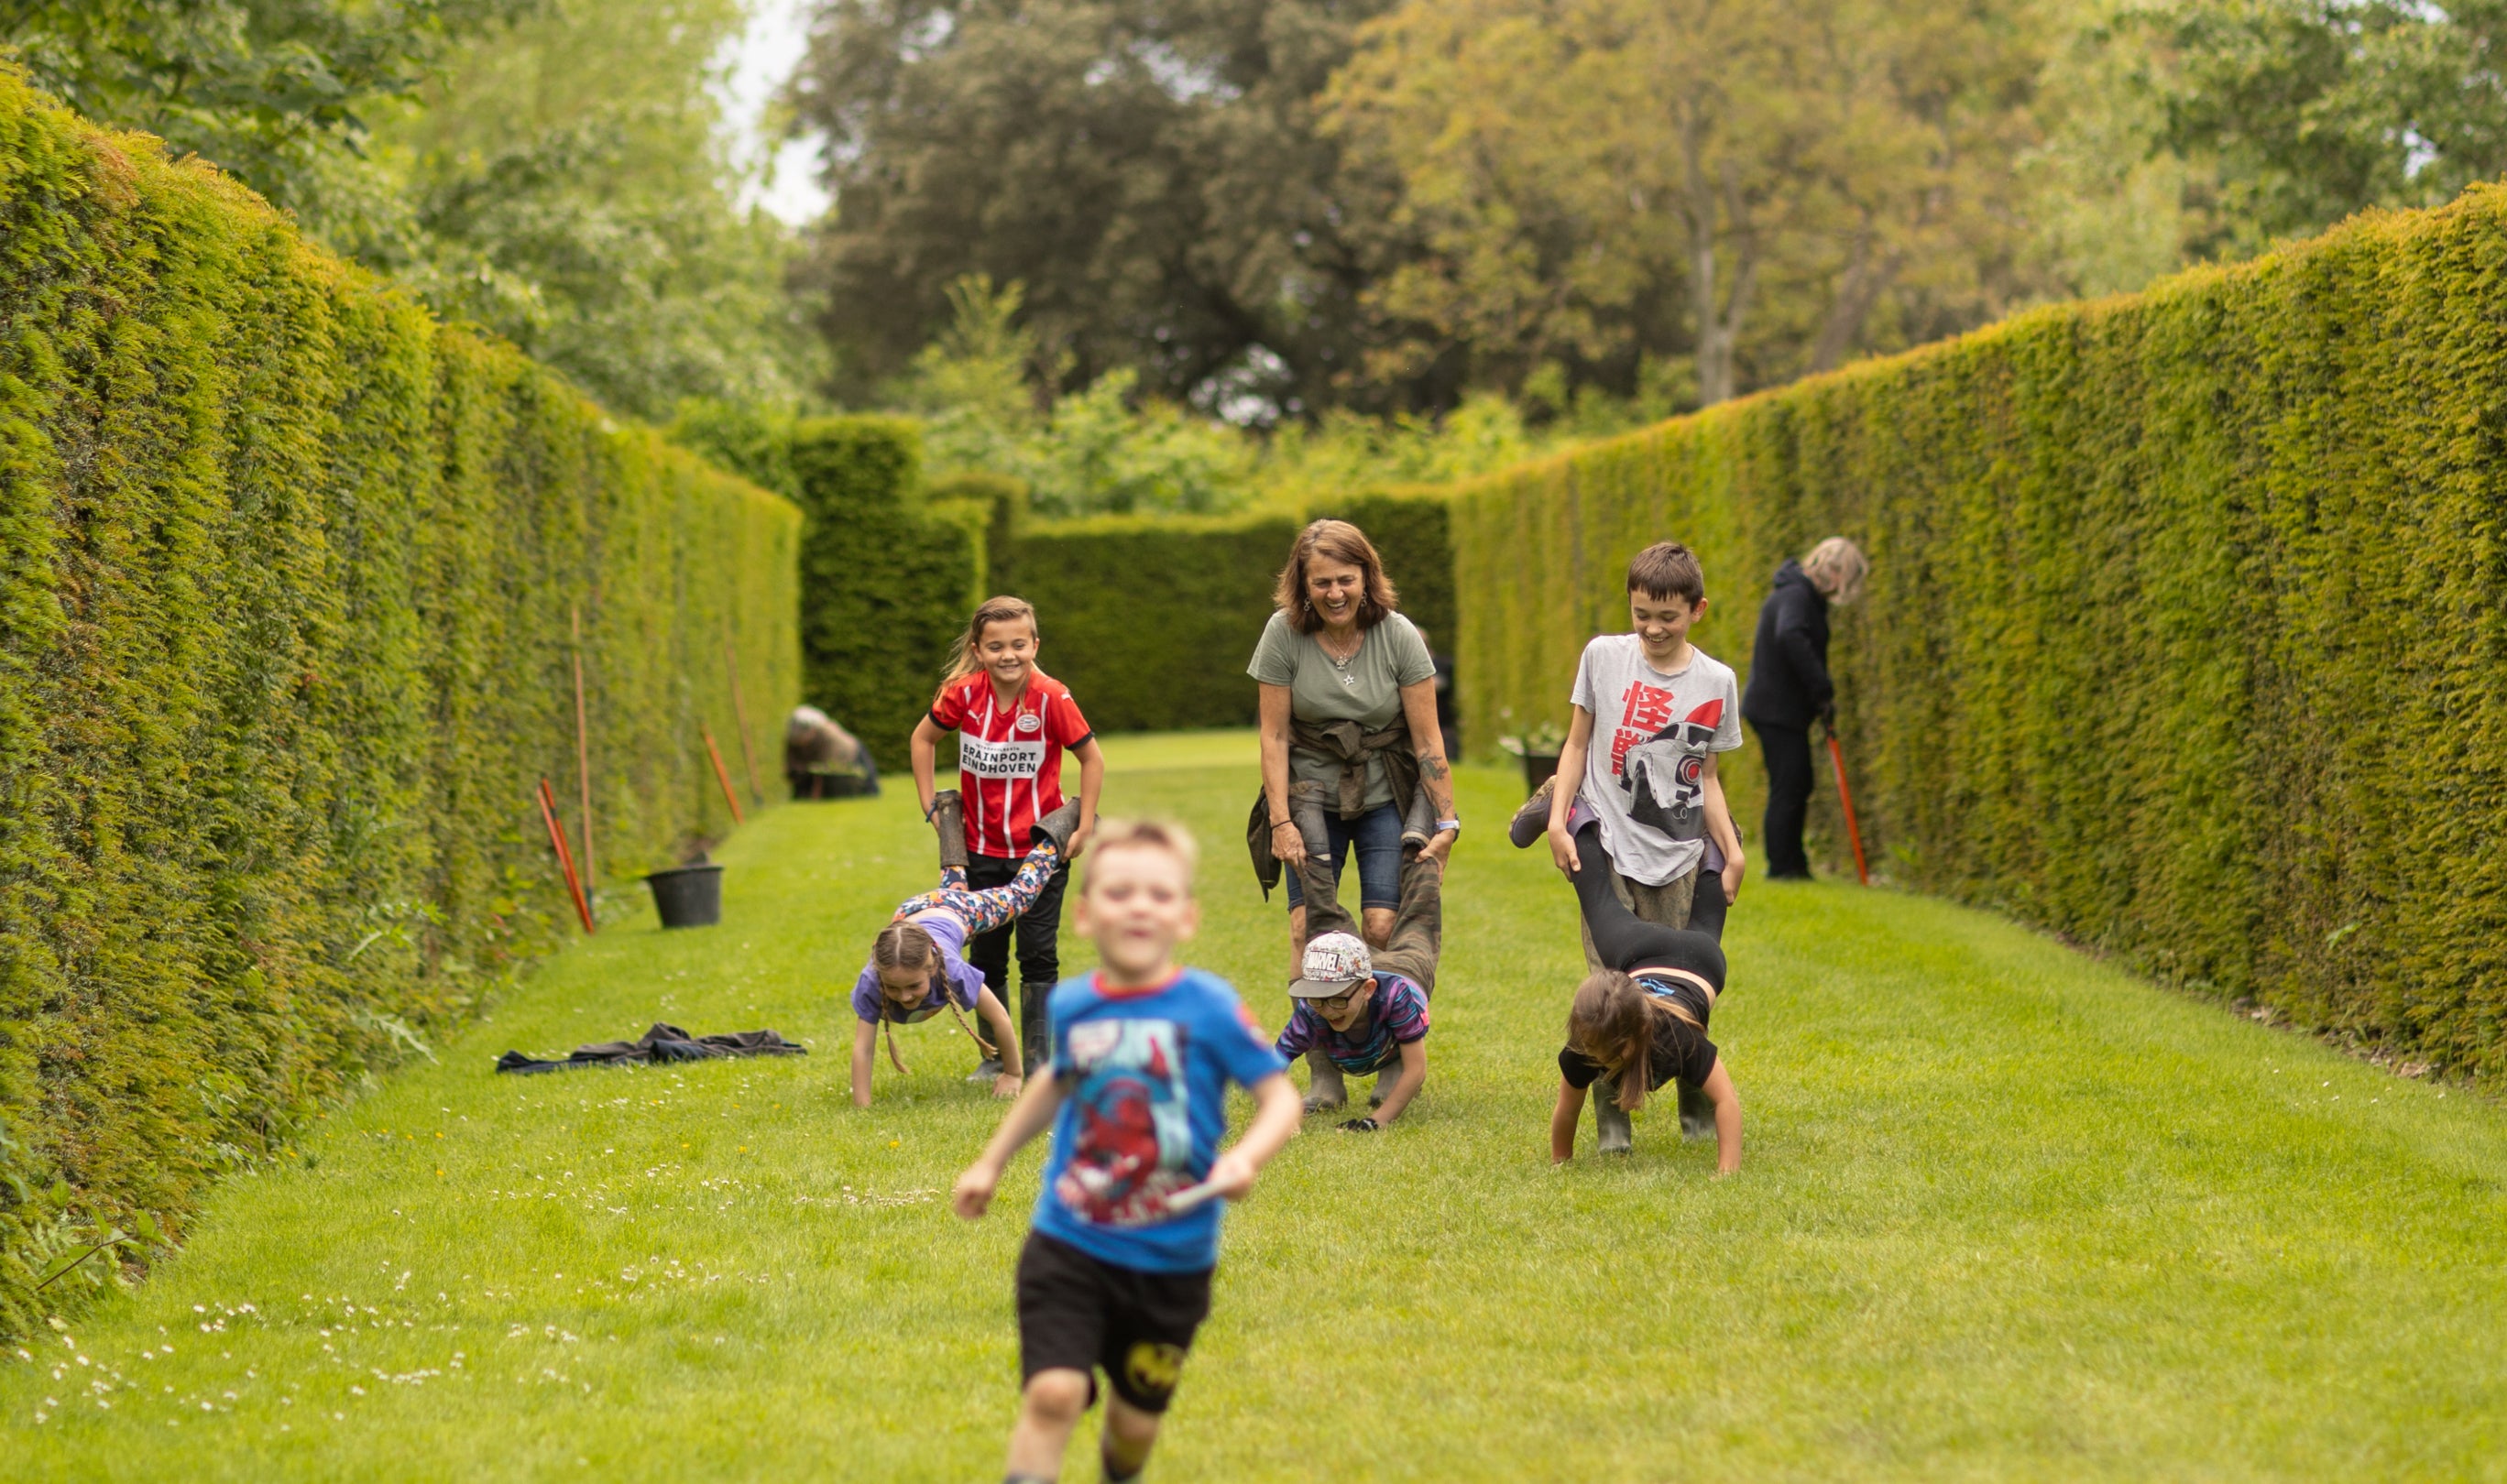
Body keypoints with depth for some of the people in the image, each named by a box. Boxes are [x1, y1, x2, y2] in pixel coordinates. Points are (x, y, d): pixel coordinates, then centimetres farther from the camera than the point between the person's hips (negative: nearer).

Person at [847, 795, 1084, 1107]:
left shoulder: (952, 971, -48)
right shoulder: (870, 982, -46)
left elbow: (1001, 1020, -34)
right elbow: (862, 1049, -40)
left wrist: (1013, 1075, -22)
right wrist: (861, 1107, -44)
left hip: (959, 913, -3)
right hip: (911, 912, 3)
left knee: (1020, 892, 25)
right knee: (952, 884, 38)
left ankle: (1066, 818, 46)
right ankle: (948, 811, 64)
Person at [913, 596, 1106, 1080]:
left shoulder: (1052, 698, -17)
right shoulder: (963, 693, -10)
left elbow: (1092, 758, -6)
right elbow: (923, 739, 8)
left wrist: (1084, 827, -9)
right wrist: (930, 805, 4)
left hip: (1040, 849, -3)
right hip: (981, 849, 3)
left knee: (1038, 956, 0)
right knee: (986, 958, 11)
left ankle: (1039, 1062, 9)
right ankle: (996, 1057, 24)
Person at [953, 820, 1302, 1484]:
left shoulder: (1208, 1007, -12)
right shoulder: (1069, 1005, -1)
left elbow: (1281, 1097, -11)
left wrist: (1246, 1157, -31)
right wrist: (991, 1162, 26)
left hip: (1171, 1260, -1)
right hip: (1069, 1245, 1)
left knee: (1138, 1416, 14)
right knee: (1053, 1391, -19)